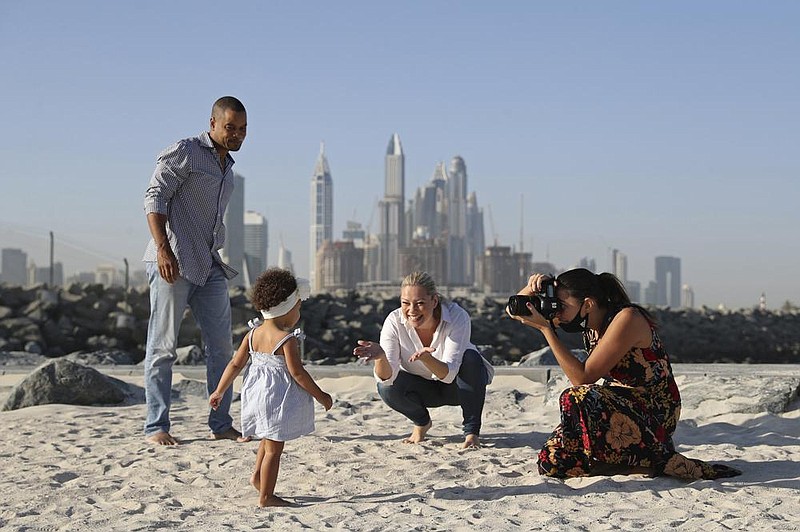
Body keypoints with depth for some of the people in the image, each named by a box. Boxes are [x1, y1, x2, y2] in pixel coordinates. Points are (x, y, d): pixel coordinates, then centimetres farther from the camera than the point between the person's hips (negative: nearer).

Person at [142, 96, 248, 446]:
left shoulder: (227, 167, 22)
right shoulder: (185, 152, -3)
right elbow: (154, 197, -11)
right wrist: (163, 249, -21)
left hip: (209, 267, 8)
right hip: (172, 263, -8)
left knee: (222, 347, 5)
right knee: (163, 347, -3)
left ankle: (221, 424, 12)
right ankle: (156, 427, 1)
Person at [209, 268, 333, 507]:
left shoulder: (253, 334, 4)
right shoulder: (287, 339, -17)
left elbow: (235, 364, 7)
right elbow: (297, 373, -18)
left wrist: (219, 392, 15)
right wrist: (321, 396, -9)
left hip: (257, 392, 8)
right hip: (278, 397, -8)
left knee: (269, 438, 29)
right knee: (274, 448, 1)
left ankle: (257, 475, 29)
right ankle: (265, 497, 6)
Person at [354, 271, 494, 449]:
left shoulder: (457, 317, -29)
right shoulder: (394, 322, -23)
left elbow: (449, 375, -35)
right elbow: (386, 378, -30)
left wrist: (427, 358, -56)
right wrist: (380, 356, -52)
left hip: (456, 385, -2)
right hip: (422, 387, 2)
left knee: (471, 358, -33)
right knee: (387, 388, -28)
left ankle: (472, 431, -15)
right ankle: (421, 423, 6)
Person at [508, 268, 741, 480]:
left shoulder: (626, 319, -21)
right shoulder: (587, 319, 1)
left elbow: (583, 377, -26)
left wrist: (545, 328, -26)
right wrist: (533, 286, -14)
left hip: (656, 413, -8)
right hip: (619, 406, 8)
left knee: (578, 397, -34)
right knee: (550, 463, -7)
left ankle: (663, 462, -22)